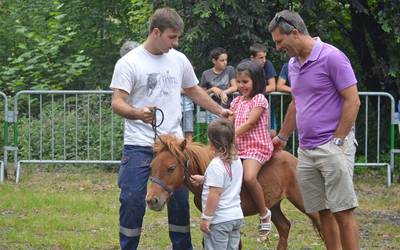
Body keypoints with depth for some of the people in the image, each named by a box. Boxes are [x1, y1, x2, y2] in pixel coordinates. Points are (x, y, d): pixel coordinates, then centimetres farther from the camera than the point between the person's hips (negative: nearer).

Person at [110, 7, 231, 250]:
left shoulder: (179, 60, 7)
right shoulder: (129, 63, -8)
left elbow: (194, 91, 23)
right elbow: (117, 102, -15)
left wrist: (220, 110, 18)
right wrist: (137, 113, -34)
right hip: (139, 146, -5)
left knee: (180, 200, 10)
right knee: (132, 202, -4)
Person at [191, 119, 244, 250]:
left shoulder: (216, 165, -19)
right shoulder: (236, 161, 7)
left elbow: (215, 194, -22)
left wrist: (206, 218, -17)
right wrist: (203, 179, 27)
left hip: (219, 219, -8)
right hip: (236, 216, 8)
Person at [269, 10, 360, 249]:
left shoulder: (332, 57, -11)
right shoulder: (293, 64, 13)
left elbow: (352, 101, -13)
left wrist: (337, 141, -14)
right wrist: (282, 138, 30)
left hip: (332, 146, -8)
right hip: (306, 149, 8)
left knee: (342, 212, -8)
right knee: (323, 212, 8)